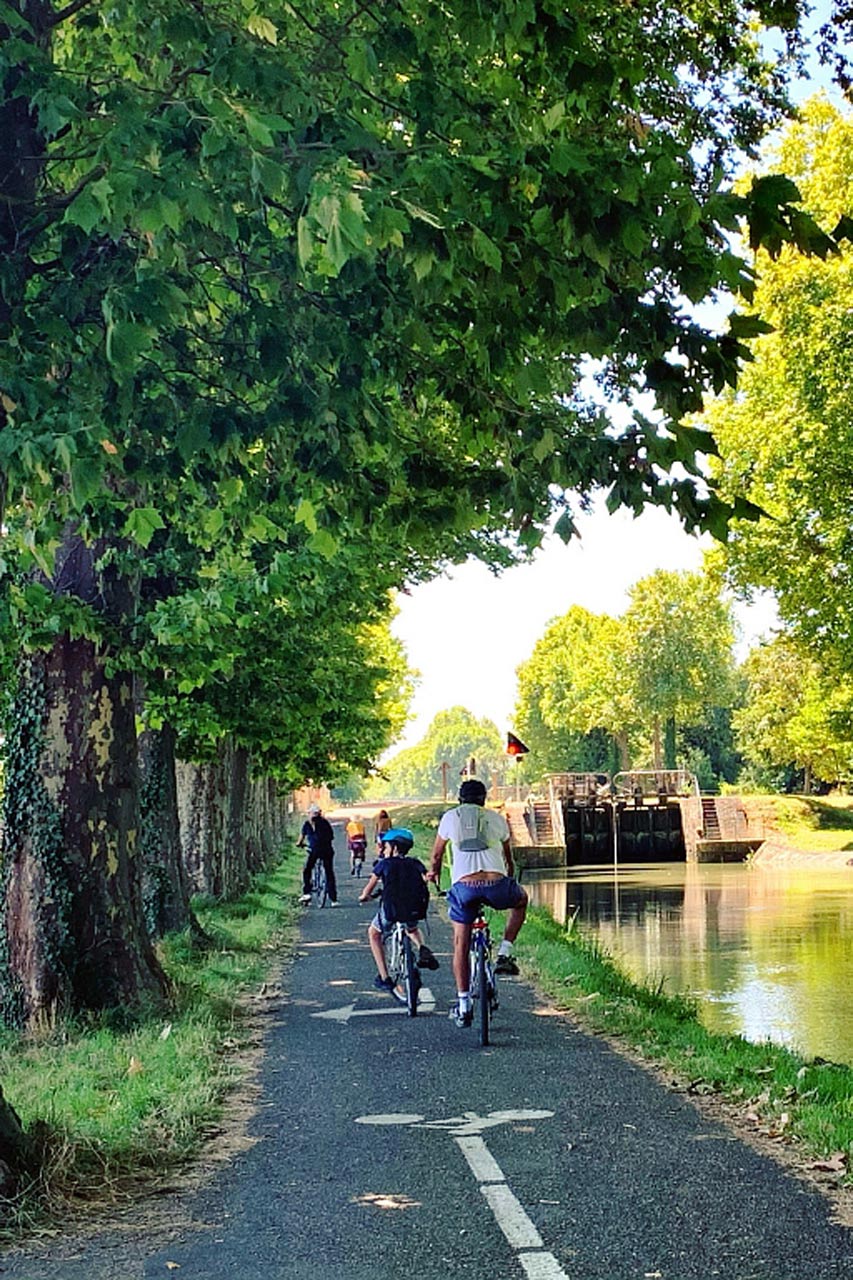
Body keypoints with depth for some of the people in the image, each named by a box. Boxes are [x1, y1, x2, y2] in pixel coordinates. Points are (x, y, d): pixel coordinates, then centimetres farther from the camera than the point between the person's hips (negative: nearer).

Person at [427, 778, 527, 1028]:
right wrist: (510, 876, 54)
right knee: (521, 900, 34)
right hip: (496, 885, 0)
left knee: (461, 945, 15)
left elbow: (437, 853, 27)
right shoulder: (496, 818, 18)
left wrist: (434, 872, 50)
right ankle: (504, 955, 20)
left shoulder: (450, 817, 15)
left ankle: (463, 1007, 13)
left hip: (464, 886, 0)